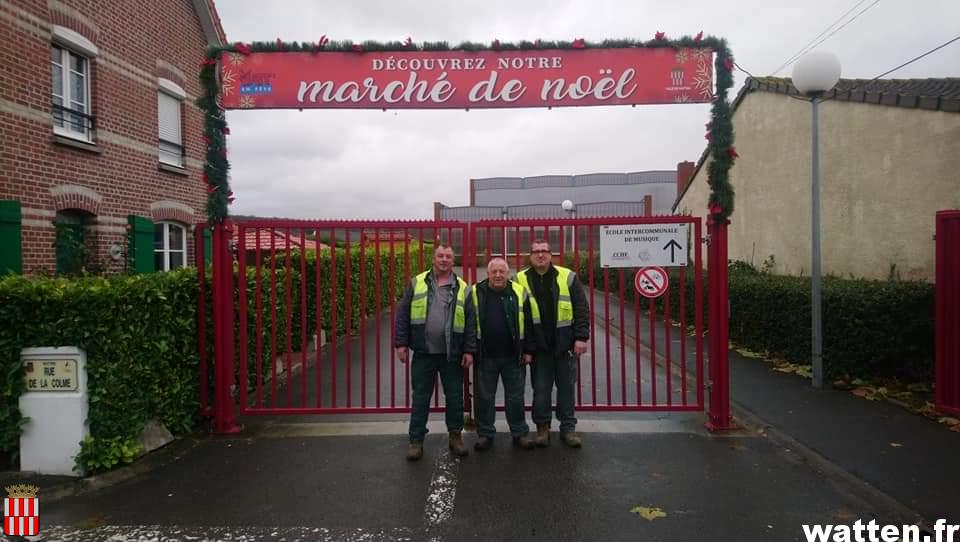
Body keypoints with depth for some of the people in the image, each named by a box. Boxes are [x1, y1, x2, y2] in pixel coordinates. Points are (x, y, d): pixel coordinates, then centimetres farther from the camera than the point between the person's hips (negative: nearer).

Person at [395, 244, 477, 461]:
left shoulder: (462, 288, 4)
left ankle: (455, 435, 26)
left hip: (452, 354, 1)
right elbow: (403, 315, 2)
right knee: (420, 397, 7)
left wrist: (469, 350, -3)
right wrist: (401, 344, -4)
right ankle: (416, 440, 17)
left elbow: (470, 321, 2)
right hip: (423, 352, 0)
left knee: (455, 397, 9)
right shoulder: (417, 283, 4)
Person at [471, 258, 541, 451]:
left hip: (513, 356, 0)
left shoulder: (520, 293, -1)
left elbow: (531, 323, 4)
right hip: (484, 357, 0)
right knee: (484, 397, 9)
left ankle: (520, 433, 23)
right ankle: (485, 434, 22)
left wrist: (529, 350, 1)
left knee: (515, 397, 9)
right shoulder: (476, 293, -1)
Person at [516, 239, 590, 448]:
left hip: (565, 344, 0)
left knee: (566, 387, 9)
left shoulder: (567, 277, -1)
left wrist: (581, 337, -8)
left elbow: (581, 309, -1)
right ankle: (542, 427, 22)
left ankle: (568, 427, 22)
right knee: (540, 389, 8)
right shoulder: (521, 280, 0)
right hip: (538, 346, 0)